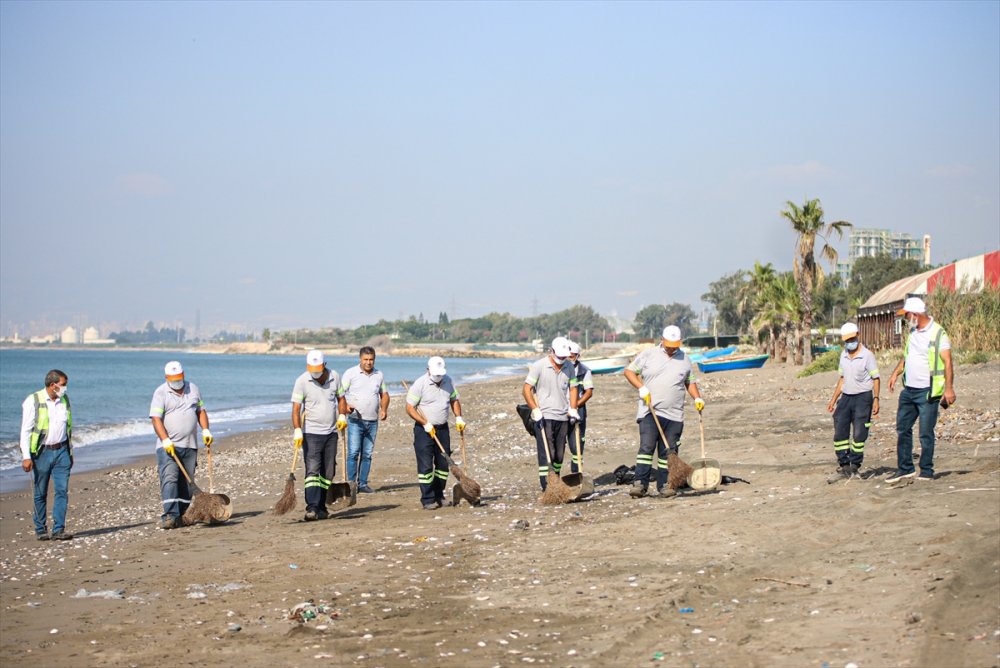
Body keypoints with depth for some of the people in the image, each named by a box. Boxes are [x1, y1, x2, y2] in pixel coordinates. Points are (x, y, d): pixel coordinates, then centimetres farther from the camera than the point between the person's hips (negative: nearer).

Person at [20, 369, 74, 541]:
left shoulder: (64, 400, 10)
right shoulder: (33, 401, -7)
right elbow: (25, 430, -7)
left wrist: (70, 452, 21)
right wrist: (26, 456, -13)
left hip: (61, 451, 4)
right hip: (42, 453, -4)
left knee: (62, 490, -5)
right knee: (40, 493, 4)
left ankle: (59, 529, -4)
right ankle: (40, 530, 13)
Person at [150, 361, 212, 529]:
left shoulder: (193, 389, 11)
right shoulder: (160, 393, -5)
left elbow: (201, 411, 19)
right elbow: (156, 419, -13)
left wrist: (206, 431, 4)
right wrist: (166, 440, -24)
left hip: (190, 446, 5)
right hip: (168, 446, -5)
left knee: (186, 482, 5)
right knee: (169, 478, -16)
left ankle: (181, 516, 12)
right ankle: (169, 516, -22)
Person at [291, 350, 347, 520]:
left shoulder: (334, 377, 2)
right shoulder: (302, 381, -10)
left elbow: (341, 398, 16)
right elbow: (296, 408, -15)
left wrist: (342, 415, -3)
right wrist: (297, 430, -27)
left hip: (331, 432, 5)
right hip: (311, 432, -5)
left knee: (327, 473, 7)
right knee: (312, 470, -15)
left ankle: (321, 508, 16)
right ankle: (312, 508, -22)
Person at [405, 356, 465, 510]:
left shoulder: (448, 381, 4)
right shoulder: (420, 384, -13)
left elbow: (454, 400, 17)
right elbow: (410, 408, -12)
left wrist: (459, 418, 1)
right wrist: (425, 423, -19)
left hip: (442, 428, 6)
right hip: (424, 429, -5)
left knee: (443, 463, 9)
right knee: (425, 465, -7)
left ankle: (439, 496, 21)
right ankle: (428, 500, -4)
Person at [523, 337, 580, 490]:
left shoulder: (569, 367, 8)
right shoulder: (539, 366, -6)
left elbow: (573, 388, 17)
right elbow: (526, 389, -7)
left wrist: (573, 410, 5)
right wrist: (536, 411, -13)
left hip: (562, 417, 5)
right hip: (544, 417, -5)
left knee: (559, 454, 8)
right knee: (546, 454, -9)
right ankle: (546, 487, -10)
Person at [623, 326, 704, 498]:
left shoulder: (684, 359, 14)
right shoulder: (648, 354, 4)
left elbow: (689, 382, 25)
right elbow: (629, 371, 6)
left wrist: (697, 398, 8)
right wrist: (641, 387, -9)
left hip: (674, 414, 3)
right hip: (650, 412, -3)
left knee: (669, 451, 3)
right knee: (646, 447, -13)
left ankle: (664, 485, 9)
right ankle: (640, 484, -15)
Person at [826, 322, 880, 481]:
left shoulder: (867, 355, -9)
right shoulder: (843, 355, 10)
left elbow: (876, 379, -7)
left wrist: (876, 399, -15)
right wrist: (834, 399, 16)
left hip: (862, 397, -6)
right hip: (846, 397, 6)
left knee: (859, 435, -2)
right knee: (840, 433, 2)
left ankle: (854, 466, 6)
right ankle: (844, 466, 8)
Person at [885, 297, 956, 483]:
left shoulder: (938, 334, -13)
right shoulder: (912, 332, 11)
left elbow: (947, 362, -17)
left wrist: (949, 388, -24)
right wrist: (896, 373, 11)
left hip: (927, 391, -8)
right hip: (908, 390, 8)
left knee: (926, 433, -1)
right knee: (902, 429, 10)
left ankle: (927, 472, 10)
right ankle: (905, 468, 20)